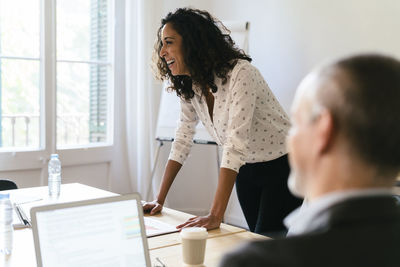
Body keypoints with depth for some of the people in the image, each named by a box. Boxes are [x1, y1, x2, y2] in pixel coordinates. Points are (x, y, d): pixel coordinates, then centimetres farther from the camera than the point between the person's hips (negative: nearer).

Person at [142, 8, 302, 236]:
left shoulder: (240, 74, -28)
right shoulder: (189, 86, -4)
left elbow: (236, 143, -34)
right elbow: (182, 141, 1)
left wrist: (216, 216, -37)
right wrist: (159, 200, -3)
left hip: (281, 167, -6)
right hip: (245, 169, 7)